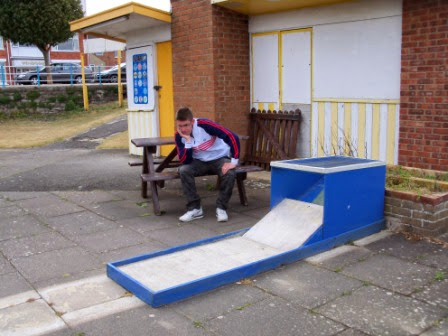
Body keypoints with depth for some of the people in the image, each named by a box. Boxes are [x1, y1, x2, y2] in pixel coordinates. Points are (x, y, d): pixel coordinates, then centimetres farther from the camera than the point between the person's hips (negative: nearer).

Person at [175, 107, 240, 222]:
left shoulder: (204, 125, -27)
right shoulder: (179, 135, -13)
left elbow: (233, 137, -29)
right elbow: (185, 161, -19)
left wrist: (234, 162, -28)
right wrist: (188, 140, -29)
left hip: (220, 158, -3)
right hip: (200, 161, 3)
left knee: (229, 173, -33)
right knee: (183, 170, -26)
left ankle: (221, 207, -12)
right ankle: (195, 208, -15)